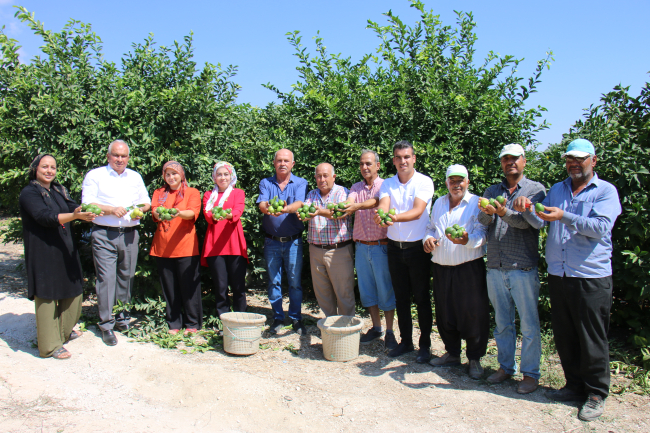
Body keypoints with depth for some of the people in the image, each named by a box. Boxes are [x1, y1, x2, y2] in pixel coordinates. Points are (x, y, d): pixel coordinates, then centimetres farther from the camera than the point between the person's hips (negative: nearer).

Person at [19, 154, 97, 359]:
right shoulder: (29, 194, -11)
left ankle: (64, 330, 36)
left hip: (65, 249, 8)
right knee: (47, 295, -1)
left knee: (72, 290, 16)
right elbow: (45, 217, -24)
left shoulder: (59, 190, 12)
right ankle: (50, 345, 9)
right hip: (43, 252, -7)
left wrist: (86, 212, -21)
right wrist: (74, 216, -38)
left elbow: (72, 208, 2)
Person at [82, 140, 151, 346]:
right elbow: (87, 204, -5)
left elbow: (146, 202, 19)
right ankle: (106, 325, 1)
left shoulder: (135, 177, 17)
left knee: (127, 277, 8)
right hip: (104, 235, -4)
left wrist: (140, 209, -3)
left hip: (130, 234, 4)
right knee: (106, 278, -7)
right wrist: (111, 209, -17)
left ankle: (122, 317, 22)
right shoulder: (95, 175, 4)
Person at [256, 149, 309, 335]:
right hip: (271, 241, 1)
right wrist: (267, 208, -36)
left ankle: (296, 318, 19)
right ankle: (277, 318, 21)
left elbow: (298, 204, -18)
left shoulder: (300, 183, 1)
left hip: (293, 241, -1)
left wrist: (284, 209, -40)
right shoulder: (266, 183, 6)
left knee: (295, 281, 4)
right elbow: (261, 204, -11)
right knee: (273, 281, 8)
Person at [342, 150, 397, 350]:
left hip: (381, 246, -5)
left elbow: (376, 201, -24)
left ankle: (389, 332, 14)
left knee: (385, 290, 2)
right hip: (361, 247, 5)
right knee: (366, 288, 12)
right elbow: (349, 203, -10)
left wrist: (357, 206, -43)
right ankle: (376, 328, 27)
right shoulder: (356, 188, 10)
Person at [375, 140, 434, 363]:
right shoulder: (387, 184, 6)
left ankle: (425, 345, 18)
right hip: (395, 247, 4)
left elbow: (417, 211, -21)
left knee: (422, 297, 4)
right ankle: (405, 341, 27)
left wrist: (396, 217, -39)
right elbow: (383, 205, -13)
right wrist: (380, 215, -37)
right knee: (401, 297, 13)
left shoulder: (424, 182, -7)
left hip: (417, 248, -4)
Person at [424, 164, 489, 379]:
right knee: (444, 313, 12)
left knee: (473, 313, -2)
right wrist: (428, 238, 2)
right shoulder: (439, 203, 17)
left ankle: (474, 358, 16)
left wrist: (466, 240, -32)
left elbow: (481, 233, -11)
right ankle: (452, 353, 30)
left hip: (469, 267, -5)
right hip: (441, 268, 5)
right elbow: (431, 227, 24)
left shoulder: (477, 203, -1)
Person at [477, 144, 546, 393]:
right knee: (502, 322, 14)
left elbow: (529, 221, -15)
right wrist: (487, 212, -26)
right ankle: (506, 367, 29)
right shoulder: (492, 192, 13)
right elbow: (483, 220, -3)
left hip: (523, 269, -4)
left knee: (529, 325, 3)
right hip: (495, 268, 4)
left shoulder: (535, 190, 2)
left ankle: (530, 373, 17)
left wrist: (505, 213, -32)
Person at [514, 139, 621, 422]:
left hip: (591, 276, -5)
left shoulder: (605, 191, 0)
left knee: (592, 339, 2)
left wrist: (564, 217, -26)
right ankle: (575, 386, 28)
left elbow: (601, 227, -15)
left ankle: (596, 394, 17)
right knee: (564, 335, 12)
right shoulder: (556, 190, 15)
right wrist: (527, 210, -15)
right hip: (558, 275, 5)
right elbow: (540, 222, 6)